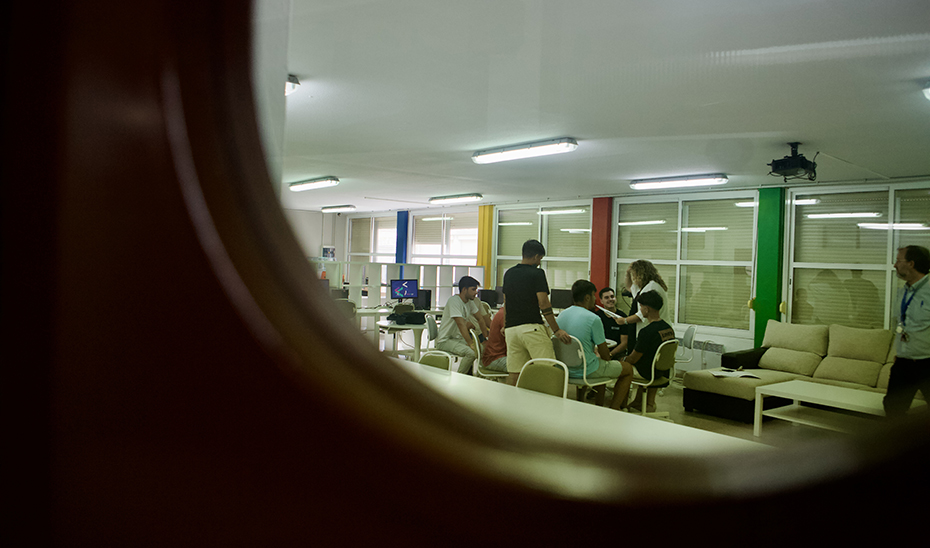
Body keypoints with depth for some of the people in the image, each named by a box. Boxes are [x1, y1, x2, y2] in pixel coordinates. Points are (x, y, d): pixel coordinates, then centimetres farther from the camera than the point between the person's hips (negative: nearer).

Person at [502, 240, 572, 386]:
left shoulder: (508, 273, 15)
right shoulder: (537, 273, -4)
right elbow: (544, 305, -10)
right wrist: (556, 330, -7)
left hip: (511, 328, 7)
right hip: (531, 327, -6)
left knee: (513, 373, 7)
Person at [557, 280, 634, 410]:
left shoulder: (561, 315, 1)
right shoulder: (593, 319, -19)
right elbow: (604, 352, -11)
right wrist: (609, 360, 11)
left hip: (566, 370, 7)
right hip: (587, 370, -7)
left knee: (600, 362, 36)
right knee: (628, 369, 13)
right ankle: (613, 410, 10)